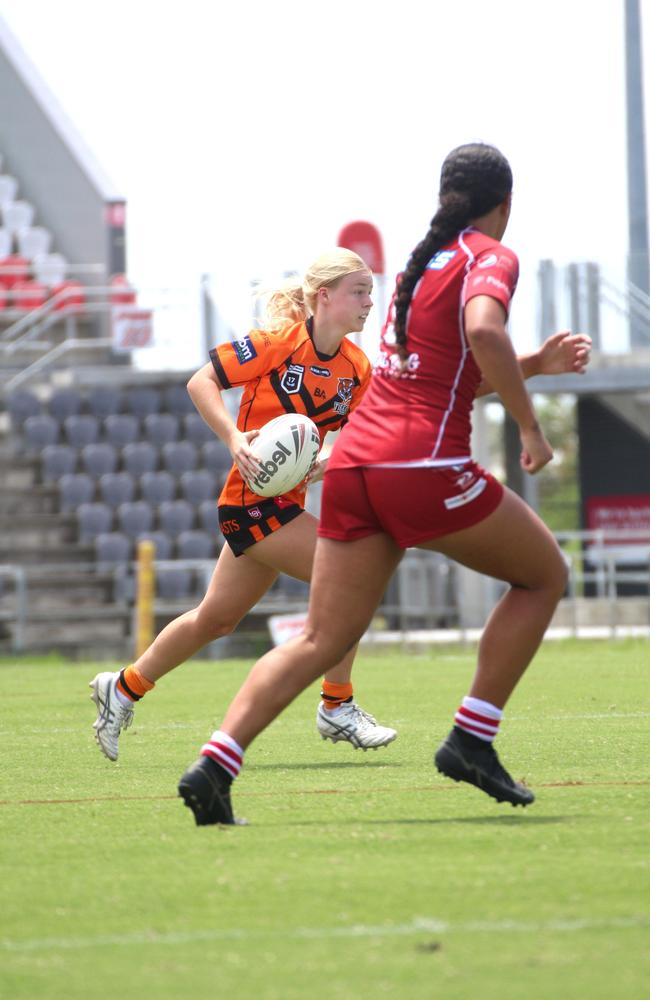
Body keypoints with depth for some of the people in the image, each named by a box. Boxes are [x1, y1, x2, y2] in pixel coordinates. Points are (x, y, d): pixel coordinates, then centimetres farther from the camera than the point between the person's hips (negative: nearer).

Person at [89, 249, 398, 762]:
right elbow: (202, 382, -12)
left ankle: (124, 687, 34)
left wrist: (329, 463, -11)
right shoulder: (279, 341, -15)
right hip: (253, 497, -8)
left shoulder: (357, 366, 4)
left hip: (285, 502, 8)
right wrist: (234, 437, -24)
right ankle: (337, 708, -8)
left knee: (216, 618, 18)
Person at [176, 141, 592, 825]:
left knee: (322, 640, 6)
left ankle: (215, 761, -12)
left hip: (353, 462, 7)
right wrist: (530, 429, -15)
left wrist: (536, 364, 35)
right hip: (425, 465, -7)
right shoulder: (491, 257, -2)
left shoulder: (424, 261, 23)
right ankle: (471, 740, 8)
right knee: (543, 574, 14)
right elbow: (483, 332, -24)